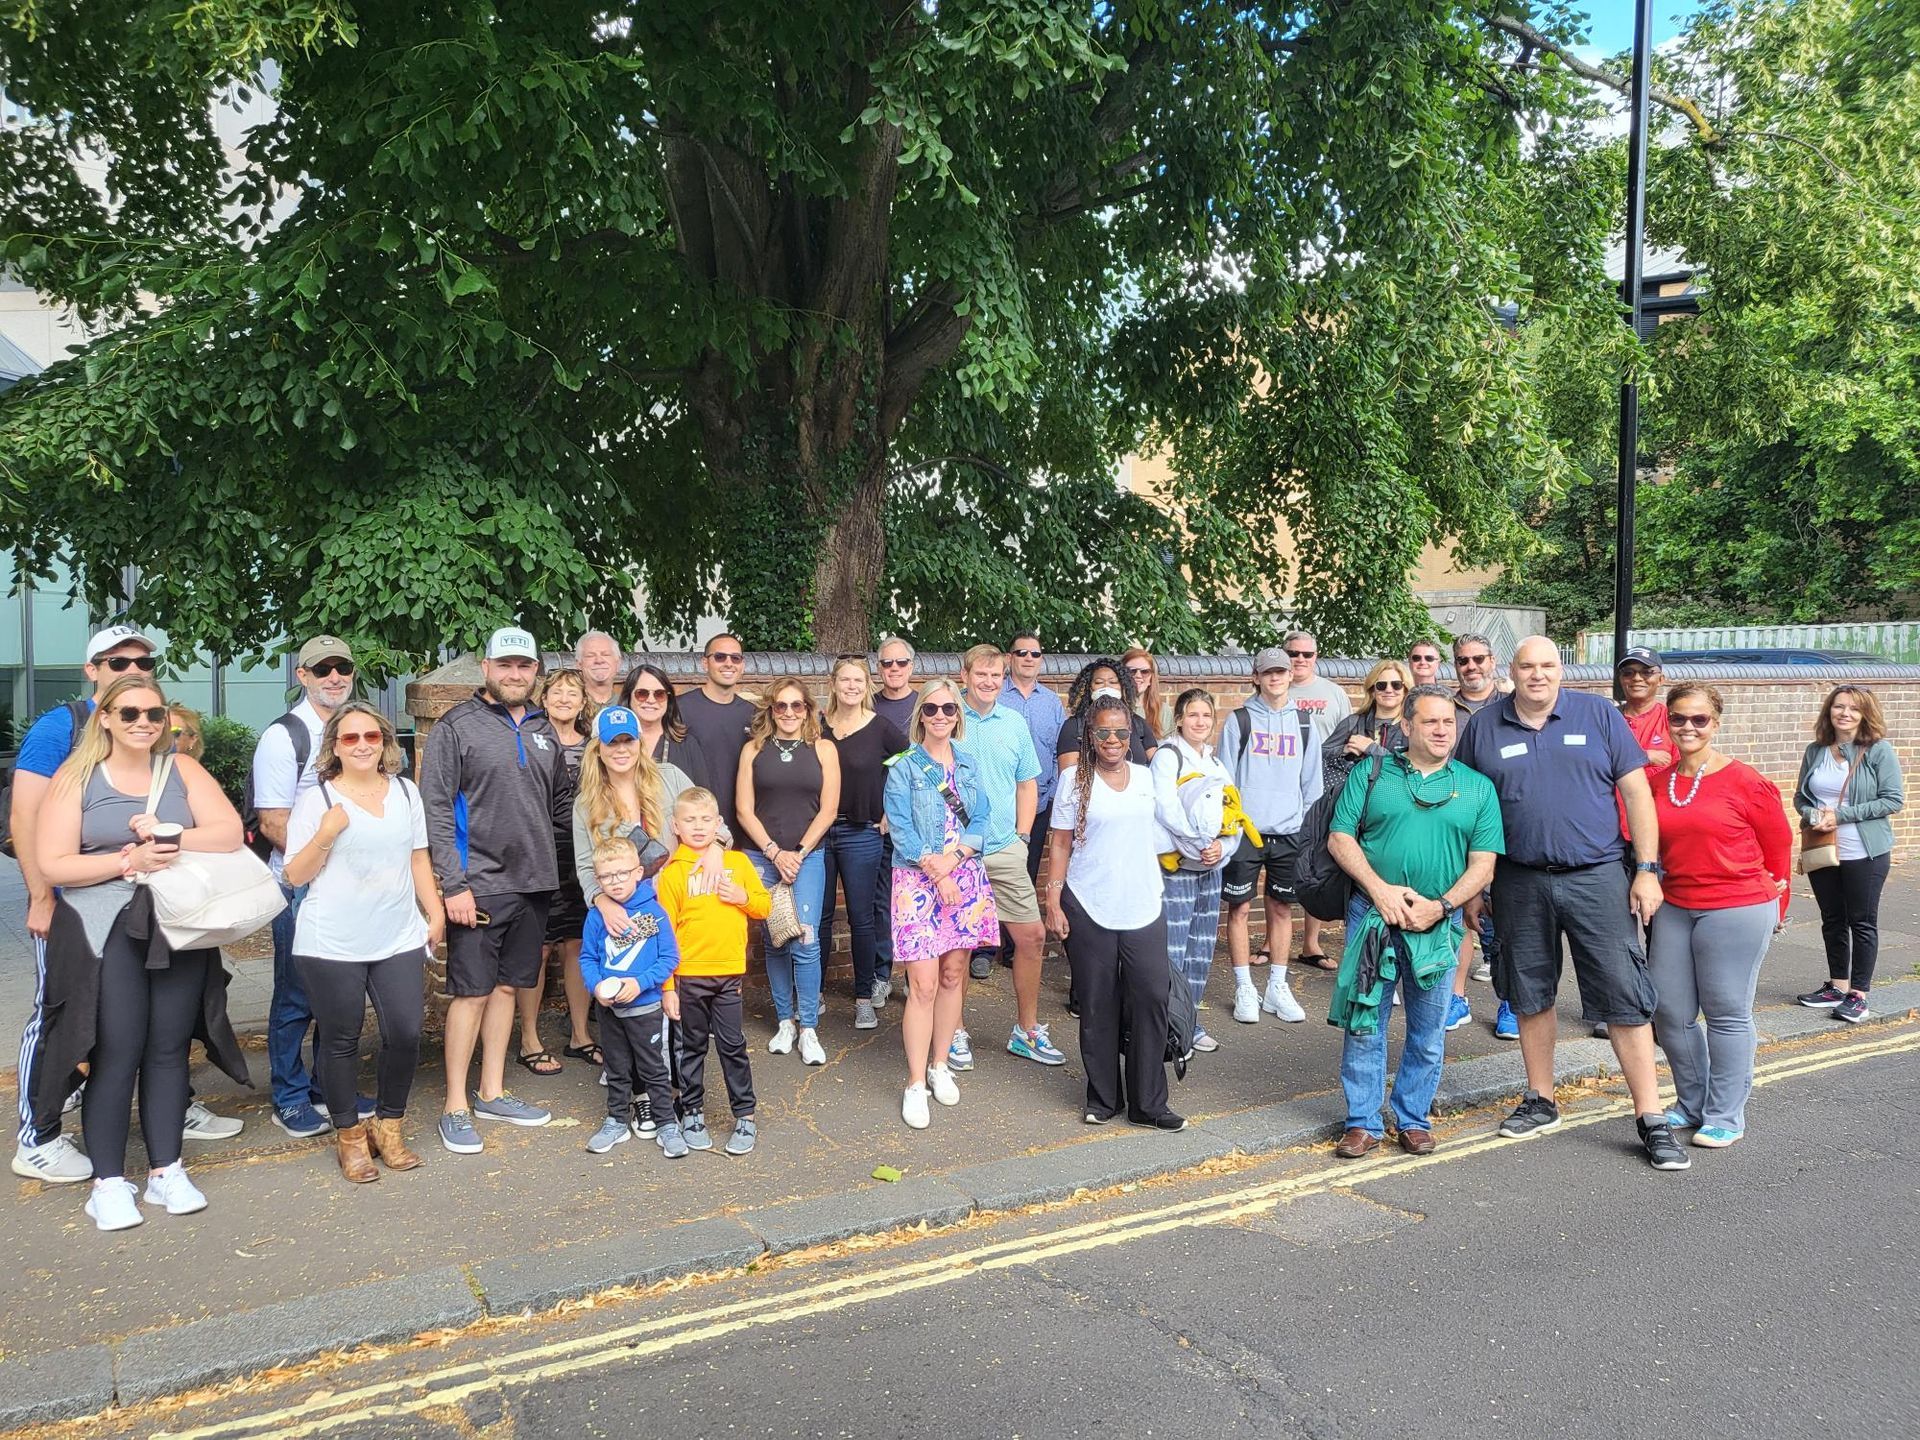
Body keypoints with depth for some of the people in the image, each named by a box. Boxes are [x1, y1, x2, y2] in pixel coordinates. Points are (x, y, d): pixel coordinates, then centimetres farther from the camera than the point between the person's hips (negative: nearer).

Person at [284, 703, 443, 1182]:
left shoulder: (405, 793, 10)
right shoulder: (316, 800, -3)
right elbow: (295, 875, -3)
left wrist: (435, 911, 11)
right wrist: (327, 834, -18)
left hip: (400, 940, 3)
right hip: (332, 944, -3)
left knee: (405, 1034, -2)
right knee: (340, 1041, 5)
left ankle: (388, 1126, 18)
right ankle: (350, 1135, 22)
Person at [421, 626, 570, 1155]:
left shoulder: (542, 730, 12)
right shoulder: (456, 727, -6)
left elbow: (560, 802, 21)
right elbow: (435, 811, -10)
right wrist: (453, 884, -15)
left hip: (534, 882, 6)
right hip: (479, 886, -6)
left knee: (507, 986, 13)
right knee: (472, 991, -2)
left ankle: (492, 1092, 25)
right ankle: (455, 1107, 8)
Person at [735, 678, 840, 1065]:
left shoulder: (823, 749, 5)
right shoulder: (754, 749, 7)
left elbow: (828, 809, 1)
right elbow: (744, 810, 2)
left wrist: (799, 853, -7)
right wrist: (774, 852, -8)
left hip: (807, 856, -1)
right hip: (763, 857, 1)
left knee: (804, 941, -9)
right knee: (774, 942, 6)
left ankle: (809, 1029, -1)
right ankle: (784, 1022, 17)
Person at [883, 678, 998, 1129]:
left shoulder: (968, 764, 11)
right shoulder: (904, 768, -1)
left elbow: (982, 817, 2)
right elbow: (901, 829, -8)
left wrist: (953, 857, -14)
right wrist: (936, 873, -14)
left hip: (964, 877, 4)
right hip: (918, 880, -4)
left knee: (953, 975, 9)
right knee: (923, 984, -8)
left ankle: (940, 1066, 24)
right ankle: (916, 1085, -1)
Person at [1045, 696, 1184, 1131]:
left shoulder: (1145, 778, 10)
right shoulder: (1075, 780, 0)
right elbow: (1060, 844, 0)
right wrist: (1053, 901, -6)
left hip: (1142, 907, 3)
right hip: (1088, 910, -2)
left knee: (1152, 996, -4)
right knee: (1097, 1005, 4)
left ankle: (1149, 1103, 6)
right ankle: (1102, 1099, 19)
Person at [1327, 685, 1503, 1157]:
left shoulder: (1477, 787, 6)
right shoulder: (1370, 774, 5)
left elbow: (1483, 864, 2)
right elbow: (1340, 838, 0)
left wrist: (1440, 906, -12)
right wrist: (1380, 889, -12)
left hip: (1439, 921, 1)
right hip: (1371, 914, -1)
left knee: (1428, 1031, 9)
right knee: (1364, 1022, 2)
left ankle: (1414, 1120, 24)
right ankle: (1363, 1123, 13)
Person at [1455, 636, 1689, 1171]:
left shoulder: (1597, 715, 0)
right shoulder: (1483, 727, 4)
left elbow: (1636, 791, 0)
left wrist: (1647, 870, -6)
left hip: (1597, 878, -2)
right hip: (1520, 883, 2)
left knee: (1624, 997, -3)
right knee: (1529, 995, 12)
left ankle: (1652, 1118, 6)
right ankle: (1540, 1102, 27)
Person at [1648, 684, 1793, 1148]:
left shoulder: (1745, 782, -9)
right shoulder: (1657, 782, 4)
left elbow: (1778, 845, 2)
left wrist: (1773, 906, 10)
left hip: (1737, 912, -5)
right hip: (1674, 909, 5)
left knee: (1727, 1014, 4)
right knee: (1668, 1012, 9)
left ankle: (1725, 1117, 18)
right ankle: (1692, 1104, 28)